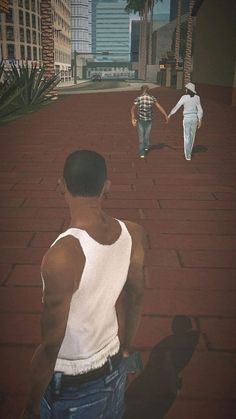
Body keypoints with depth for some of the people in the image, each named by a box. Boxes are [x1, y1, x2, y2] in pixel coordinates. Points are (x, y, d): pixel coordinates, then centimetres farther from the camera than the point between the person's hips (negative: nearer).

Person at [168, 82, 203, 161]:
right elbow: (200, 110, 0)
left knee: (187, 137, 2)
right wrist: (200, 121, 6)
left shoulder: (184, 97, -10)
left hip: (187, 118, -3)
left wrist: (169, 114, 4)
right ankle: (189, 152, 32)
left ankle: (188, 155, 0)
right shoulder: (197, 97, 1)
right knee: (192, 136, 19)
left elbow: (176, 106, -6)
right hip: (194, 118, 4)